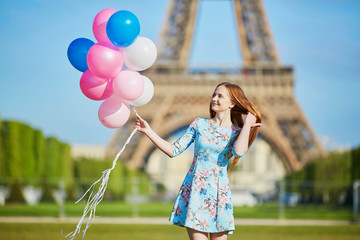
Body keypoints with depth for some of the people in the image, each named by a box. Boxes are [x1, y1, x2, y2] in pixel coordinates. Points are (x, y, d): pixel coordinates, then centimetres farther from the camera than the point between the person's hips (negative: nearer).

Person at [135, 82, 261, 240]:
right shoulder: (199, 124, 9)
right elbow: (174, 150, 6)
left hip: (218, 193, 0)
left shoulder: (236, 132, 5)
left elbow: (238, 152, -19)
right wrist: (148, 131, 0)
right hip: (194, 190, 0)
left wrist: (247, 125, -7)